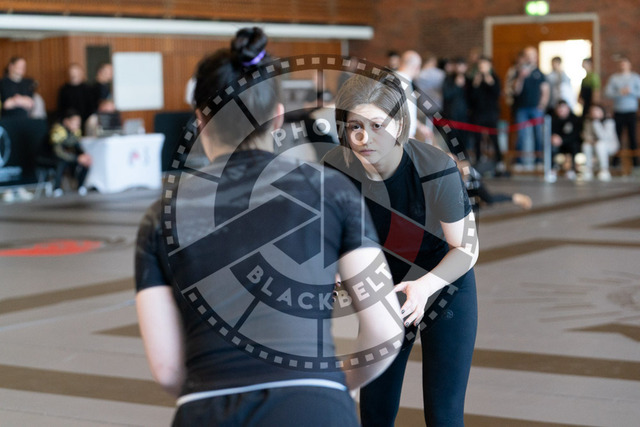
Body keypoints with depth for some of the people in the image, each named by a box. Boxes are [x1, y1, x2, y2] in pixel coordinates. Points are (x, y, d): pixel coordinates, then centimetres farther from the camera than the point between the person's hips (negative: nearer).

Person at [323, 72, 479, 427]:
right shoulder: (336, 167, -21)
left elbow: (466, 248, -21)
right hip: (383, 291, 4)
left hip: (445, 286, -3)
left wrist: (425, 286, -38)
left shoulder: (436, 170, -31)